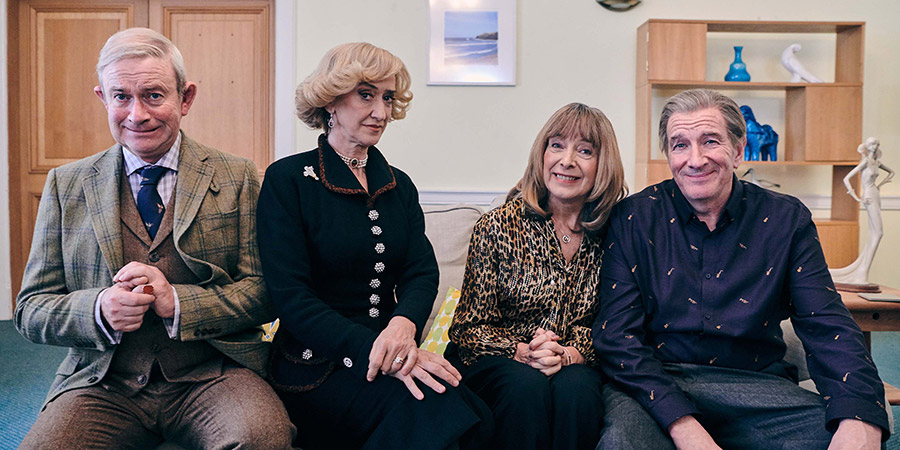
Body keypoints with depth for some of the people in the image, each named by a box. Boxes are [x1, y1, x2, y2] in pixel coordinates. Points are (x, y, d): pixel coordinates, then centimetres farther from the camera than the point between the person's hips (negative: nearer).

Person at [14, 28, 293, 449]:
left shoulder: (236, 178, 3)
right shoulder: (65, 185, 8)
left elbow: (266, 291, -1)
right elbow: (31, 309, 8)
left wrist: (176, 302, -16)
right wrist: (99, 310, -14)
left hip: (211, 376, -2)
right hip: (104, 383, 2)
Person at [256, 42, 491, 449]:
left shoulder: (399, 185, 14)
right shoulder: (288, 179, -3)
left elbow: (422, 273, 4)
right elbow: (290, 295, -11)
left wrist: (403, 325, -20)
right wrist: (374, 351, -23)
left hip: (389, 357, 5)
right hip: (316, 366, -4)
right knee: (431, 408, -30)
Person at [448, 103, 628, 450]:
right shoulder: (498, 226, -5)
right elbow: (468, 328, -4)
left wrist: (571, 353, -17)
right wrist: (522, 352, -20)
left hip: (576, 365, 1)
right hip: (497, 364, -1)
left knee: (575, 386, -31)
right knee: (527, 385, -32)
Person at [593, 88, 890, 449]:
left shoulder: (787, 219, 5)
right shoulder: (633, 218, -1)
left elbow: (828, 329, -2)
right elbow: (616, 334, -8)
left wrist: (860, 421, -24)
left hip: (755, 385, 3)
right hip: (655, 382, -2)